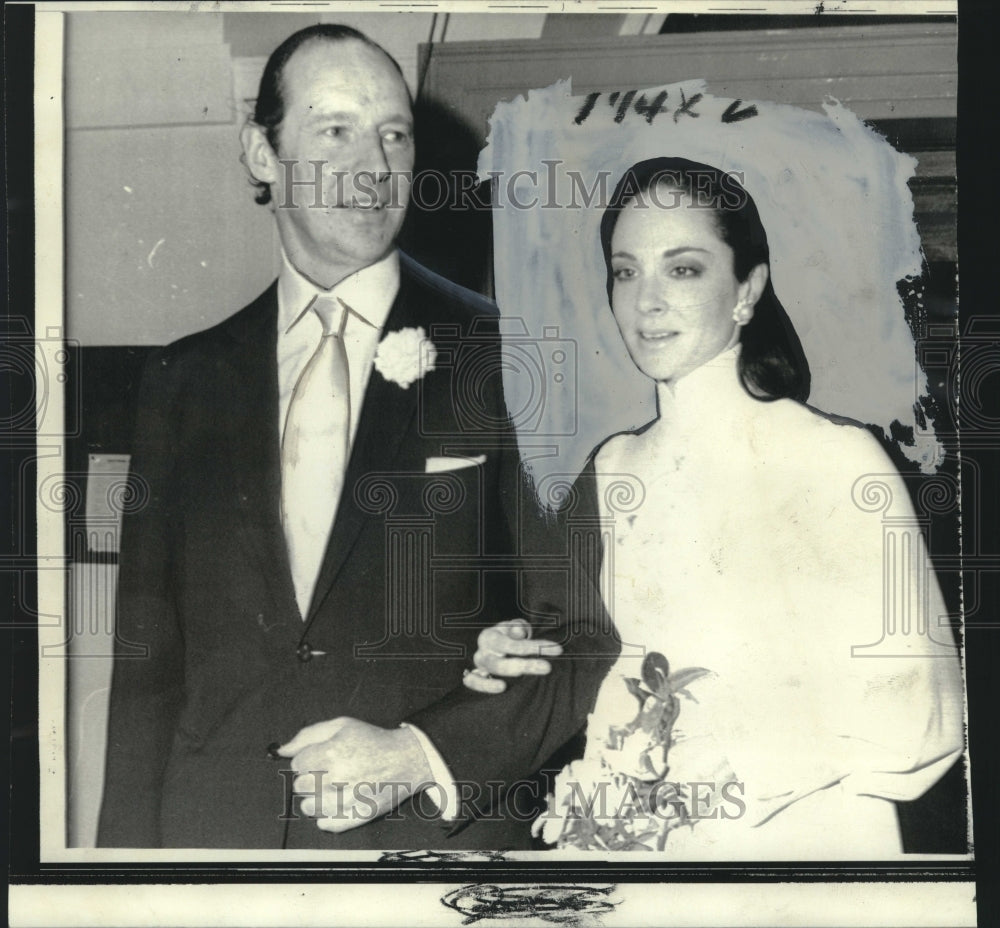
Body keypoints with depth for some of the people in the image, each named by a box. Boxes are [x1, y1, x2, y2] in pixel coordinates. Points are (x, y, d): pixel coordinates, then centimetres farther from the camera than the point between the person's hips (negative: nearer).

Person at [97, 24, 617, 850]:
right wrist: (130, 844, 0)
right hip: (212, 825, 3)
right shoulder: (184, 381, 6)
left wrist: (422, 756, -14)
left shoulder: (504, 357, -4)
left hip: (441, 830, -2)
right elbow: (147, 661, 7)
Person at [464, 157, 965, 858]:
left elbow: (919, 721, -17)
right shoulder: (612, 469, 0)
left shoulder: (837, 461, -17)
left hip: (801, 839, -5)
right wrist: (517, 664, -7)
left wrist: (721, 770, -24)